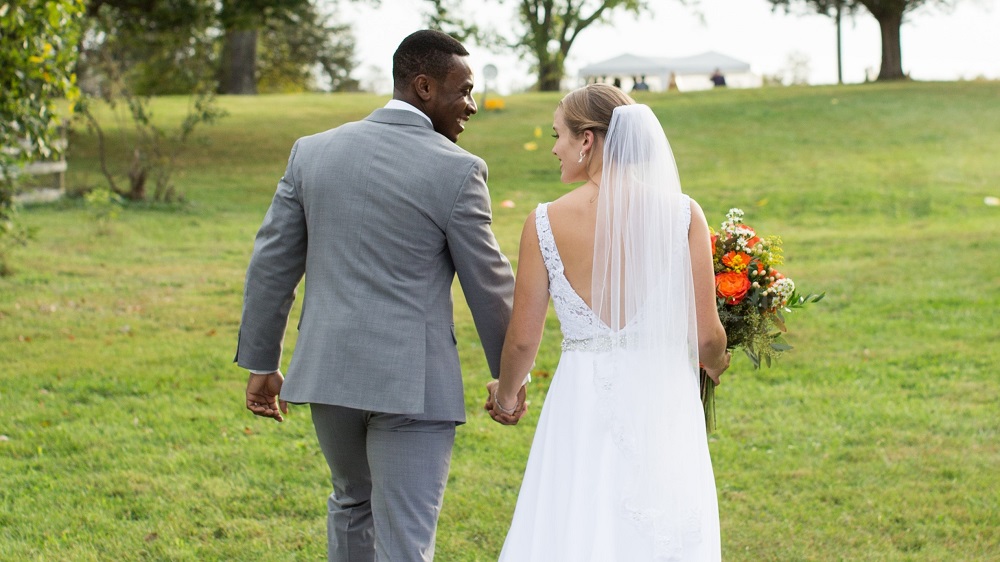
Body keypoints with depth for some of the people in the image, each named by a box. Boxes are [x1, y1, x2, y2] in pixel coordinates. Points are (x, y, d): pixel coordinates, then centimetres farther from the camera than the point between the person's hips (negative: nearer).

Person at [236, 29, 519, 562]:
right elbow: (488, 284, -2)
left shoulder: (313, 151, 5)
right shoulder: (457, 171, -9)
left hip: (328, 370, 5)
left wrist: (261, 363, 15)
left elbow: (272, 263, 7)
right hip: (411, 381, -5)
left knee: (352, 501, 28)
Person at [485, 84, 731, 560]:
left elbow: (523, 338, -1)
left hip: (583, 405, 0)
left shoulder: (546, 223, -7)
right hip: (664, 406, 1)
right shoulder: (681, 214, -6)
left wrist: (506, 396, 20)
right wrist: (715, 365, 19)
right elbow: (706, 337, -5)